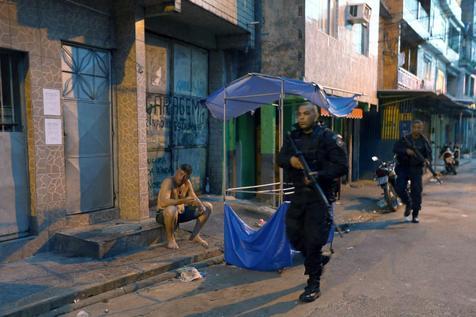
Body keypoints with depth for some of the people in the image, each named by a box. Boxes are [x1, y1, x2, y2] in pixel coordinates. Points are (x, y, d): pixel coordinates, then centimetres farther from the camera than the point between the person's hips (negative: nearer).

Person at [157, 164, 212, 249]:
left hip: (181, 213, 7)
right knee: (171, 209, -44)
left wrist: (201, 205, -18)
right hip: (164, 214, -7)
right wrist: (183, 201, -45)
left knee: (208, 207, 3)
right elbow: (163, 202, -37)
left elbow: (194, 198, 5)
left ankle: (195, 235, 8)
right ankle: (170, 238, -17)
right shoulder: (168, 182, -24)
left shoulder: (187, 182, -2)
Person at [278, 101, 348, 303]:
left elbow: (342, 166, -13)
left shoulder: (328, 137, -9)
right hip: (299, 193, 6)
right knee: (293, 234, 11)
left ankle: (314, 285, 11)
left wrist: (318, 175, -25)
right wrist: (290, 160, -15)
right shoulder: (293, 137, 10)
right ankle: (317, 260, 39)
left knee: (314, 239, -4)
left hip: (319, 195, -6)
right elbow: (280, 158, 9)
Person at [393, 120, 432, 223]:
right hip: (403, 167, 0)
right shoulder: (404, 139, -3)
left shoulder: (424, 141, 2)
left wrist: (427, 159, -20)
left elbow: (429, 153, 3)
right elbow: (395, 148, -10)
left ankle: (415, 215, 8)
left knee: (416, 191, -4)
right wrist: (406, 150, -27)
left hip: (416, 168, 0)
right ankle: (408, 204, 22)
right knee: (400, 188, -9)